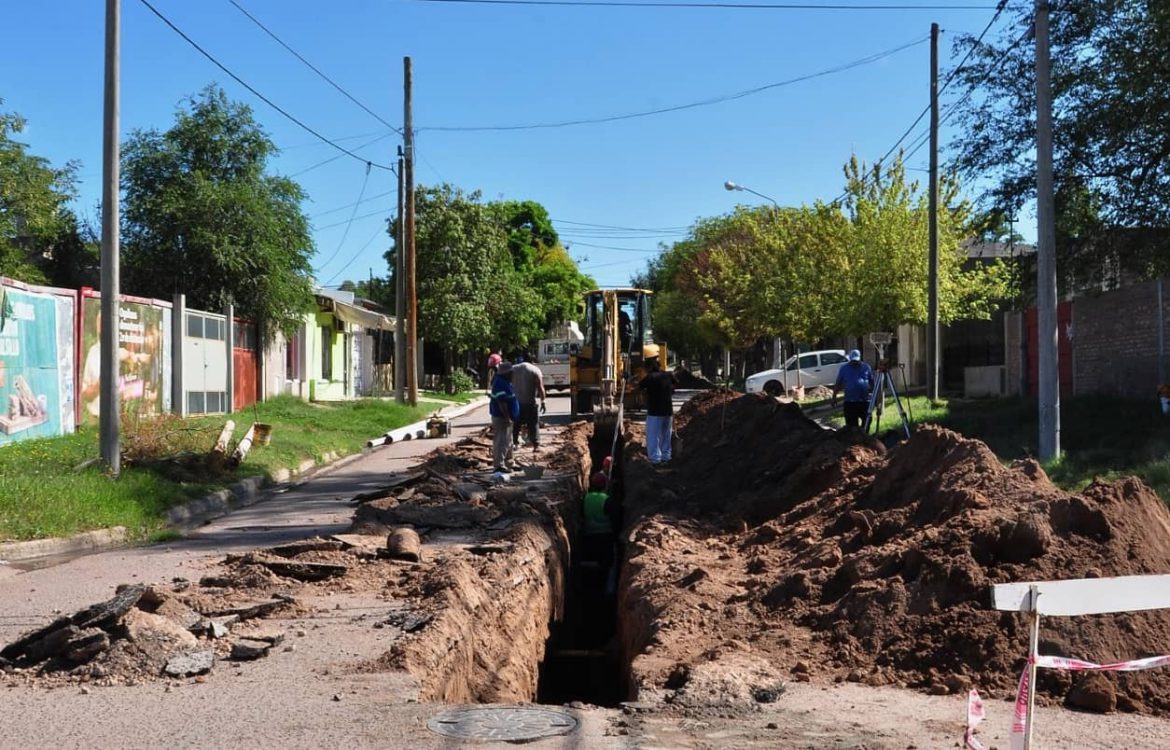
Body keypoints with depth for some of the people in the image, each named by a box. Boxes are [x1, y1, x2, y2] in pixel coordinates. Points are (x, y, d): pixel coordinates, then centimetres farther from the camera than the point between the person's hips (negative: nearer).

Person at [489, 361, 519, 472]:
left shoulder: (504, 382, 14)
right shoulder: (501, 384, -21)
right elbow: (502, 403, -26)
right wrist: (507, 417, -26)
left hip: (505, 417, 11)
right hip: (501, 417, -11)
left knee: (508, 442, 18)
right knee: (502, 442, -10)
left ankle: (508, 463, 26)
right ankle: (499, 465, -10)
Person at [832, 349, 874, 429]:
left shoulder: (866, 367, 7)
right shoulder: (844, 368, 5)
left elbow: (872, 382, 13)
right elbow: (838, 384, 7)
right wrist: (834, 397, 2)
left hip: (865, 401, 1)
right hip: (850, 402, -1)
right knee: (851, 424, 0)